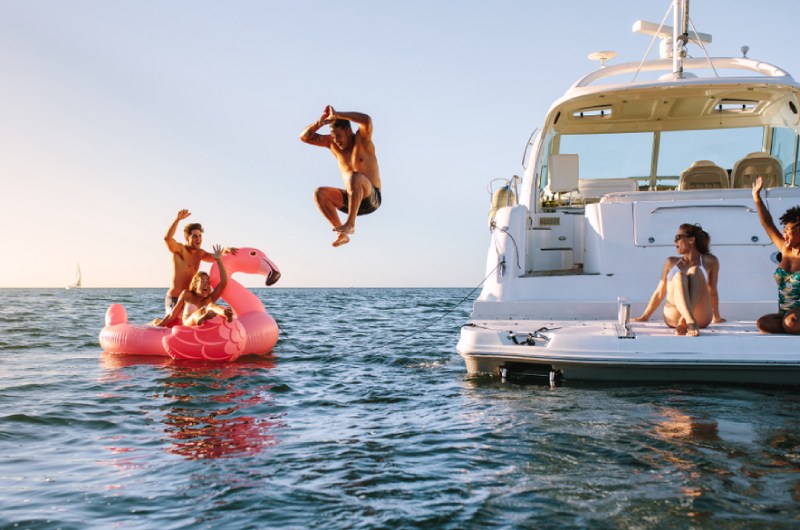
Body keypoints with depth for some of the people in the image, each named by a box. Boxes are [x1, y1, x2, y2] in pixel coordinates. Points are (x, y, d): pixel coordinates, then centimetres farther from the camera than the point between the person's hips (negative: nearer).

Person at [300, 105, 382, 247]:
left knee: (355, 177, -35)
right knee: (319, 193, -16)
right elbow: (304, 137, 6)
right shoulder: (332, 143, 8)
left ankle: (350, 223, -34)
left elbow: (367, 120, -29)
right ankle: (342, 234, -18)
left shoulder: (362, 139, -6)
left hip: (371, 198, -6)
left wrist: (336, 115, -24)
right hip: (350, 200, 6)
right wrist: (320, 122, -12)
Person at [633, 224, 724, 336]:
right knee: (679, 276, -26)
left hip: (701, 318, -1)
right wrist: (644, 317, 24)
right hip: (673, 317, 1)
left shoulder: (709, 261, 16)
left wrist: (717, 317, 29)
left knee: (695, 271, -25)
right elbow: (659, 293, 25)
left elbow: (712, 292, 23)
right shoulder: (671, 262, 23)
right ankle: (690, 322, -54)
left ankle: (684, 322, -52)